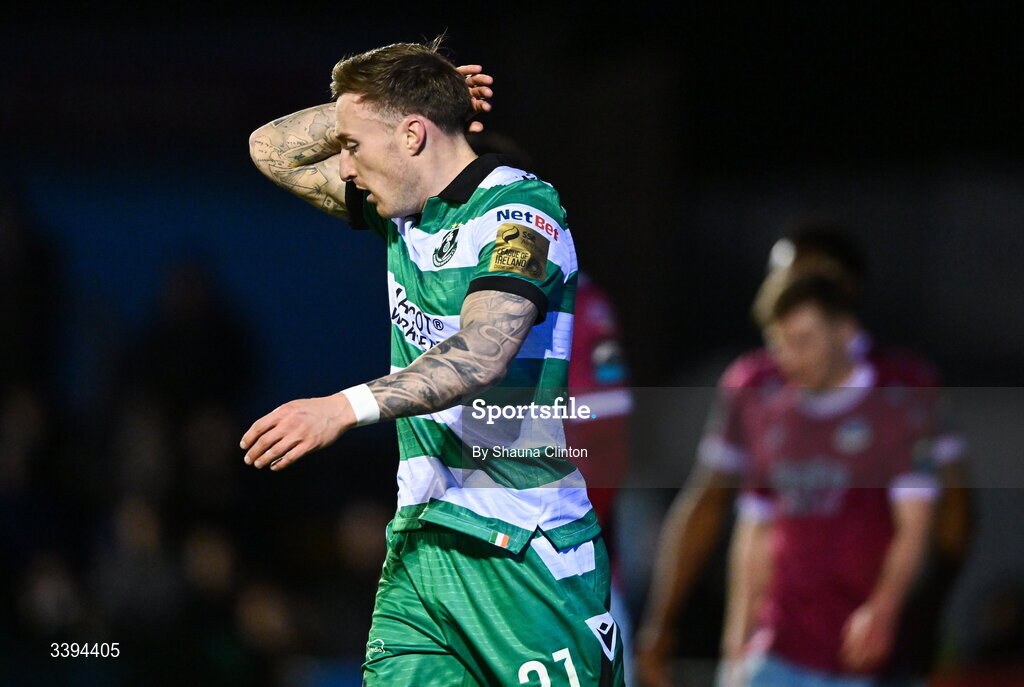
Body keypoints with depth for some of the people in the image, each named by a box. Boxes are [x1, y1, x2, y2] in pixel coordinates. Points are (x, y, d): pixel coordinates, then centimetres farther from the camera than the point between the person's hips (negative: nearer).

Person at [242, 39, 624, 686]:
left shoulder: (519, 208, -11)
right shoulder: (402, 211, 15)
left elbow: (482, 354, -26)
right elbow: (272, 150, 27)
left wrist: (345, 407, -38)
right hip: (417, 549, 7)